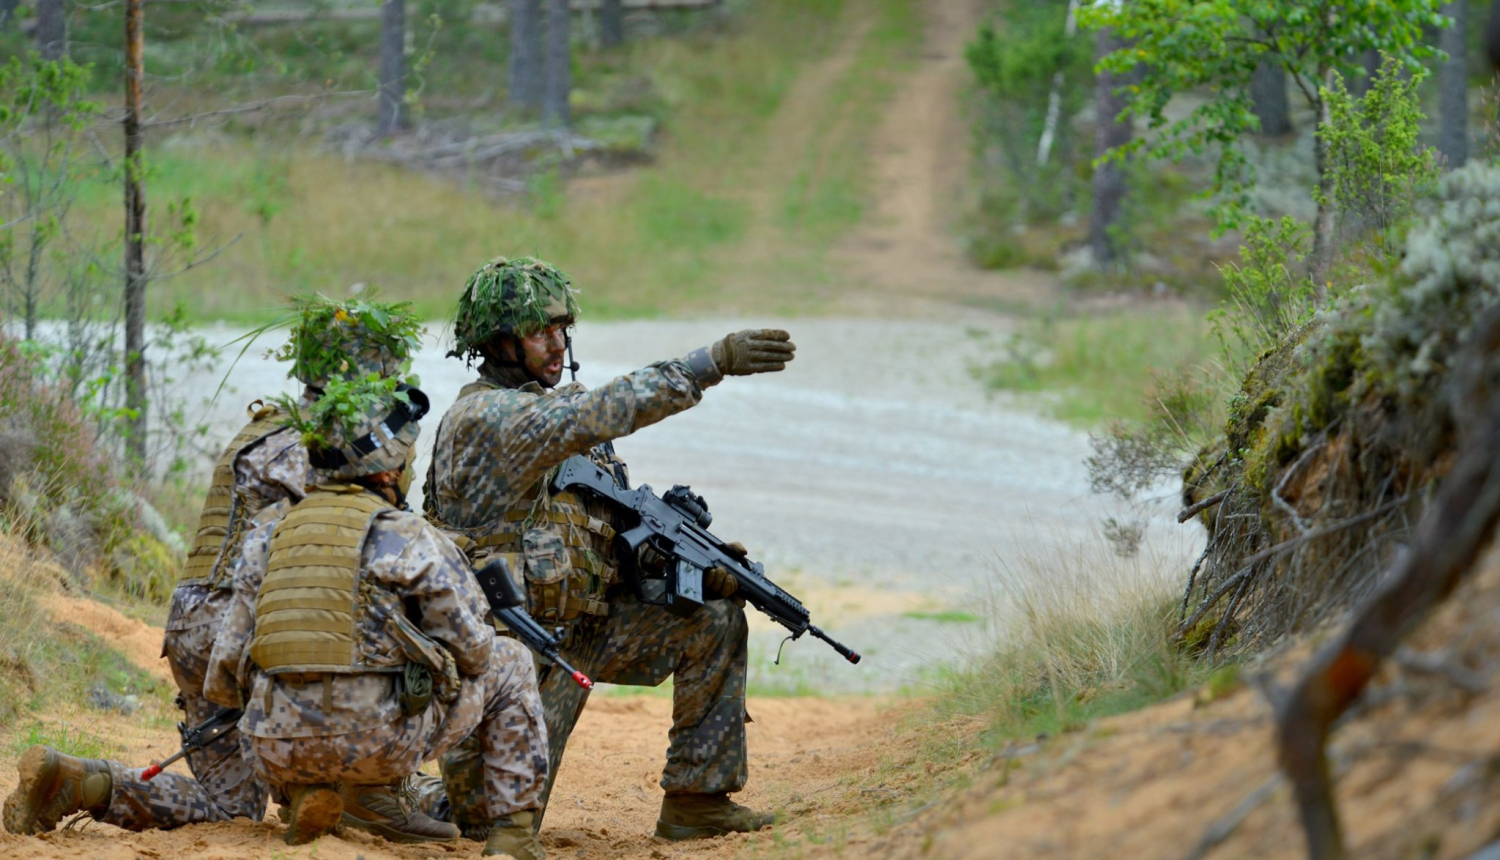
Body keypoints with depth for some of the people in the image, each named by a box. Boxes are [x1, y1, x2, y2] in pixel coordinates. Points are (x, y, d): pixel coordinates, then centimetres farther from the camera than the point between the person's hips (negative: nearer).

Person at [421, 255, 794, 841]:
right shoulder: (484, 418, -18)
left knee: (713, 620, -3)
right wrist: (713, 363, -36)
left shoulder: (558, 410, 11)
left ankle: (697, 799, 1)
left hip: (581, 626, 8)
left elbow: (621, 519, 12)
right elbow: (605, 414, -32)